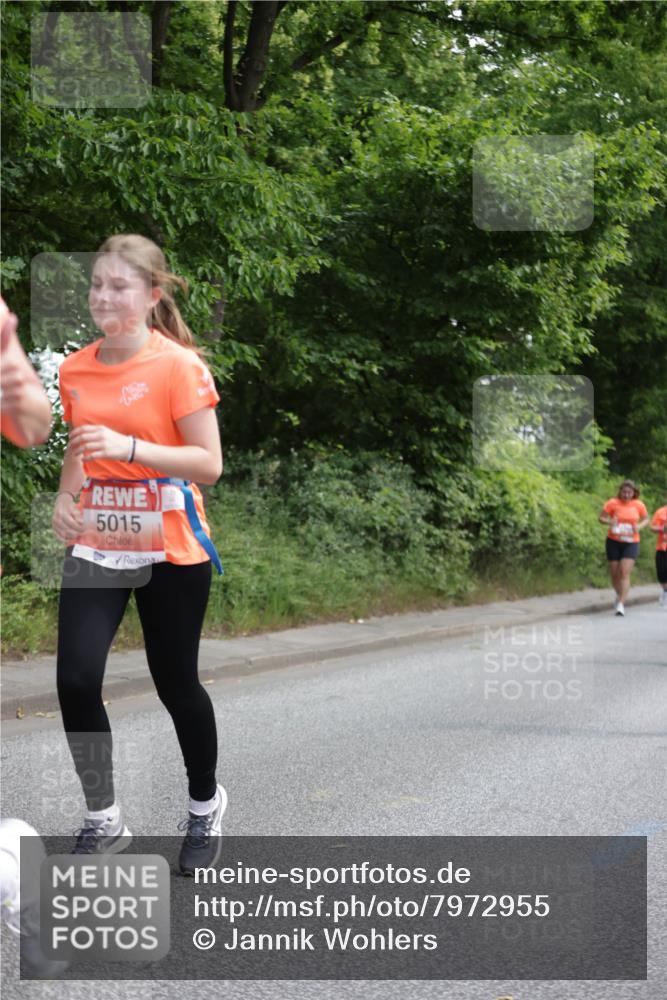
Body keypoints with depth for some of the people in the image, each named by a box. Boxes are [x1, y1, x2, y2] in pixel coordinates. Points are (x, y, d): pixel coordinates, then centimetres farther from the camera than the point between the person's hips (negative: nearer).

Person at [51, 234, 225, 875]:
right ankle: (102, 820, 11)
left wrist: (131, 447, -26)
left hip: (170, 552, -4)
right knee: (75, 679, -10)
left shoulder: (178, 365, -11)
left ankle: (205, 806, 35)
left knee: (176, 683, 8)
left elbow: (209, 464, -14)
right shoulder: (75, 369, 5)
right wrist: (65, 497, 1)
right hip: (95, 547, 4)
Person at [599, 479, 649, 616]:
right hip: (614, 542, 1)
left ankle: (621, 604, -15)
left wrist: (639, 526, -9)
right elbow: (601, 517, -1)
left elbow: (646, 519, 12)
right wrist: (609, 521, -22)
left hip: (631, 543, -1)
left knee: (624, 572, -14)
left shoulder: (638, 505, -1)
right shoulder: (612, 503, -6)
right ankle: (620, 596, 37)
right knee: (614, 573, 8)